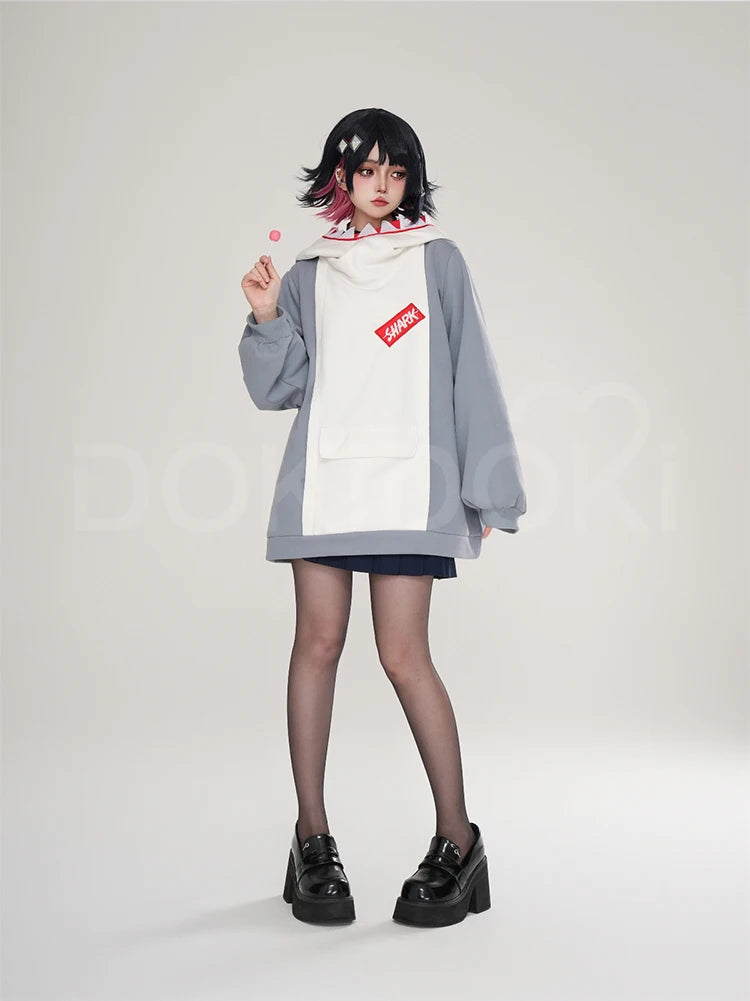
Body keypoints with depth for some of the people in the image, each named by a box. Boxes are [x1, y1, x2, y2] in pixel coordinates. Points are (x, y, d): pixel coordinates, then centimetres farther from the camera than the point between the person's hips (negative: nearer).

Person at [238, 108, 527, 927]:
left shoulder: (438, 260, 10)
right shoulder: (310, 274, 15)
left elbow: (472, 377, 6)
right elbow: (278, 389, 11)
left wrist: (489, 489, 1)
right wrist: (266, 319, -5)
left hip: (410, 485, -2)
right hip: (323, 482, 3)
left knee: (403, 654, -8)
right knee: (318, 641, 1)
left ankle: (457, 839, 7)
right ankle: (311, 837, 13)